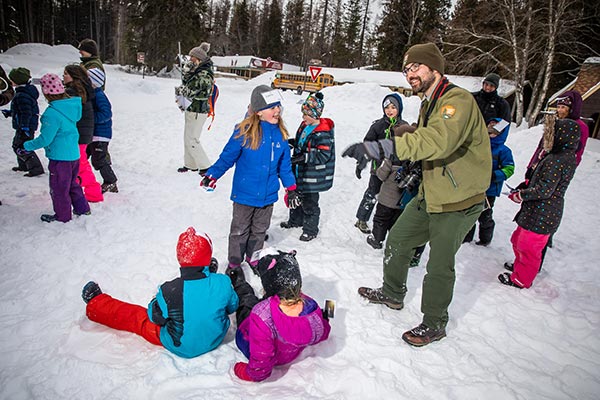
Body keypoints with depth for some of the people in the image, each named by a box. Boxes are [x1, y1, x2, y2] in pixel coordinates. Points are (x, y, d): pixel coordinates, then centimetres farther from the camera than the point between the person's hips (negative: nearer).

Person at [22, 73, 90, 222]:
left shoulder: (52, 113, -23)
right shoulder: (72, 106, 0)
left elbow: (45, 139, -19)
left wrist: (26, 146, -6)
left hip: (60, 157, -8)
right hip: (74, 154, 8)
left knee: (59, 188, 9)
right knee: (72, 183, 24)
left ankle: (63, 216, 22)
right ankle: (82, 208, 32)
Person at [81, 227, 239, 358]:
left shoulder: (168, 291, -31)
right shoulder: (223, 282, -26)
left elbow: (154, 316, -11)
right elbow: (232, 306, -6)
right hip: (215, 339, 2)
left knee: (135, 315, 17)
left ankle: (95, 304, 37)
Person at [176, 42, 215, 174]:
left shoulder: (204, 74, -19)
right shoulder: (197, 71, 11)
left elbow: (190, 91, -19)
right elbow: (185, 82, 16)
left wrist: (179, 90, -1)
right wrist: (186, 70, 0)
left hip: (198, 111, -10)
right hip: (192, 109, 10)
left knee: (192, 140, -5)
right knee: (188, 138, 15)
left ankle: (205, 166, 6)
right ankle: (190, 165, 27)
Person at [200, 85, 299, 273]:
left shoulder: (280, 133, -2)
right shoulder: (245, 131, -18)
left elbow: (284, 164, 7)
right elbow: (227, 156, -9)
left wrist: (291, 188, 8)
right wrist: (212, 175, -19)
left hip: (268, 194, 4)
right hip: (245, 193, -4)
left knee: (260, 230, 21)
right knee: (239, 230, 14)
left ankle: (253, 258, 43)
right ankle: (234, 262, 35)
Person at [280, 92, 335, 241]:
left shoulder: (323, 133, -23)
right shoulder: (304, 125, 5)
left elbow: (323, 156, -26)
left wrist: (304, 157, -31)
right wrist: (291, 142, 4)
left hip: (312, 177, -9)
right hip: (299, 172, 9)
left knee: (309, 202, 4)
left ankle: (311, 229, 23)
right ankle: (295, 220, 46)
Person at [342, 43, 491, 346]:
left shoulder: (458, 100, -22)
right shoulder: (429, 103, 10)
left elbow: (439, 140, -41)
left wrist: (382, 147, -49)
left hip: (458, 201, -9)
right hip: (430, 195, 9)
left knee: (439, 264, 3)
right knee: (397, 239, 15)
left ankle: (434, 325, 25)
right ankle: (392, 293, 38)